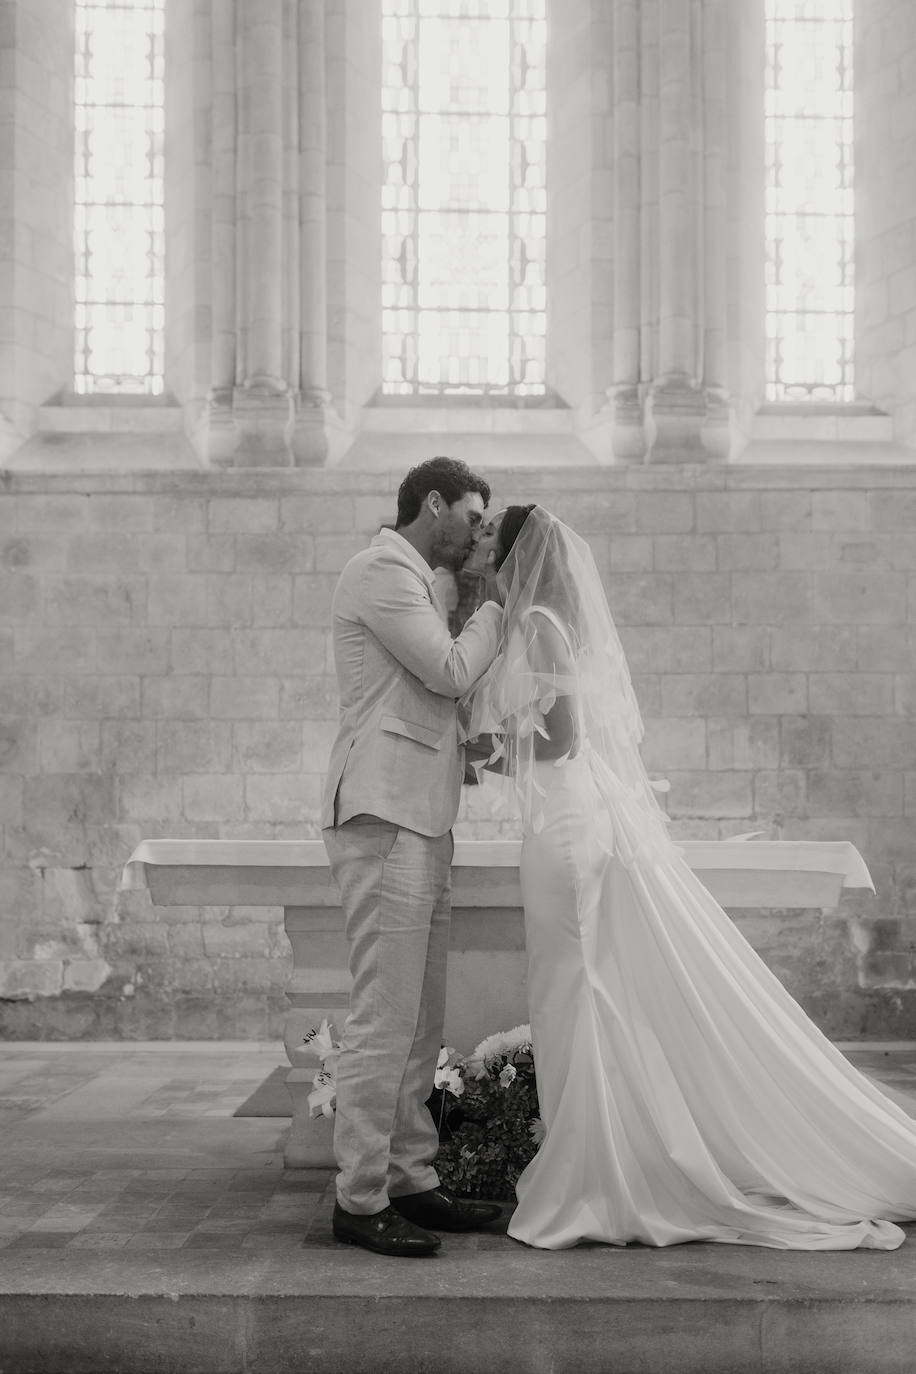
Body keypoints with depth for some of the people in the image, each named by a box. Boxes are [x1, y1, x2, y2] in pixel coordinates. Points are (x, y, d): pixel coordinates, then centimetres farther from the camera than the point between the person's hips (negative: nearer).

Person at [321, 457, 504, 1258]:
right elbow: (451, 671, -11)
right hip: (384, 817, -10)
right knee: (384, 1018, -9)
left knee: (420, 1024, 11)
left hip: (420, 820, 10)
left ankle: (410, 1180, 17)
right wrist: (497, 606, 3)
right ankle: (360, 1201, -4)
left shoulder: (412, 583, 25)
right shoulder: (381, 569, -6)